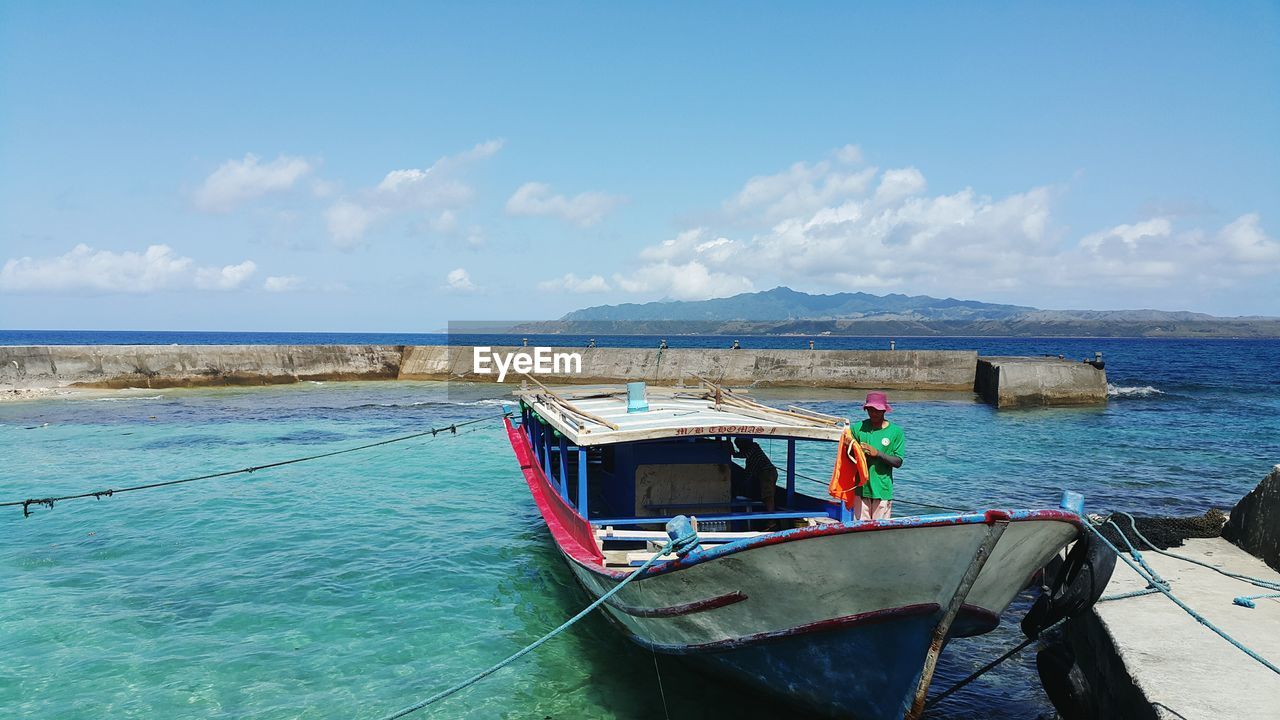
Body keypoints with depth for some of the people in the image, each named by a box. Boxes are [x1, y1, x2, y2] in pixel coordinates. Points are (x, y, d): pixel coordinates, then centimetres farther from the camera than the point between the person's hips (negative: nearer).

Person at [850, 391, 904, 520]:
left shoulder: (896, 431, 0)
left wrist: (878, 453, -17)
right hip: (861, 487, 1)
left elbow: (898, 462, -4)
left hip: (882, 489, -1)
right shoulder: (858, 428, 2)